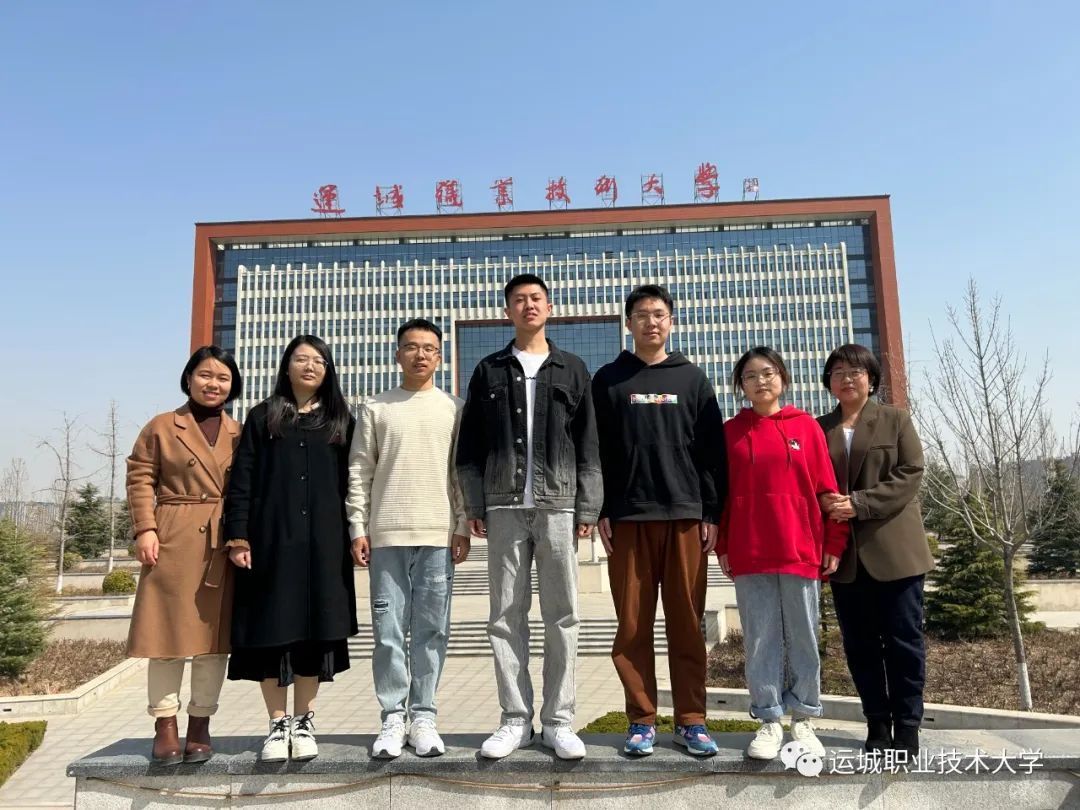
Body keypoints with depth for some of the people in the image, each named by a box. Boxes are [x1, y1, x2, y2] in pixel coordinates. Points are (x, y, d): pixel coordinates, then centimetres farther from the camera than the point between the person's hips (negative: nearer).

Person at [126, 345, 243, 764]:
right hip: (174, 540, -2)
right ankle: (165, 725, 15)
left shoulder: (240, 434, 11)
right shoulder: (161, 426, 6)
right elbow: (140, 478, 2)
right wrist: (145, 529, -9)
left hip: (225, 544, 2)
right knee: (169, 632, 3)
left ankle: (201, 725, 18)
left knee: (215, 634, 6)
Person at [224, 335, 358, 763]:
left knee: (314, 630, 2)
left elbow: (352, 483, 9)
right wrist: (237, 536, -5)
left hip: (323, 543, 1)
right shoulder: (262, 417, 10)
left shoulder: (341, 421, 13)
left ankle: (304, 722, 16)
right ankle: (278, 724, 14)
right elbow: (241, 480, 4)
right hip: (272, 539, 0)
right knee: (272, 628, 2)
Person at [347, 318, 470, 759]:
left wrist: (463, 527, 1)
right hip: (387, 535, 0)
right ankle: (393, 718, 13)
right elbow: (359, 473, 6)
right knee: (388, 630, 3)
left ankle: (423, 717, 14)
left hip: (438, 535, 0)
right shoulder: (376, 408, 8)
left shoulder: (454, 408, 8)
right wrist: (358, 529, 0)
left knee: (431, 630, 4)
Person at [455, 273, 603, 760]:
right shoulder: (490, 371, 12)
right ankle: (515, 720, 13)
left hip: (558, 506, 0)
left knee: (561, 616, 2)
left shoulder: (572, 369, 11)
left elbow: (588, 445, 7)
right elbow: (470, 446, 9)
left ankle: (558, 721, 12)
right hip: (505, 507, 1)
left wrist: (588, 508, 0)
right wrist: (475, 506, 1)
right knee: (506, 616, 3)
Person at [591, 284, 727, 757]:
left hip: (686, 516, 1)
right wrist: (602, 512, -3)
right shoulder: (609, 380, 10)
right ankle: (641, 721, 13)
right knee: (633, 624, 3)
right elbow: (596, 451, 5)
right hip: (628, 518, 0)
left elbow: (712, 451, 8)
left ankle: (691, 721, 14)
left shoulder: (692, 379, 12)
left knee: (687, 622, 4)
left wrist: (712, 514, 1)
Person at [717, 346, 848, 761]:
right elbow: (721, 493, 6)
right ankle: (769, 720, 16)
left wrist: (834, 543, 0)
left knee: (803, 638, 9)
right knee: (760, 639, 5)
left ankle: (803, 719, 22)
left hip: (801, 550, 0)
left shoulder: (806, 426, 4)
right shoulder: (730, 431, 6)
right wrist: (722, 546, 2)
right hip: (749, 555, 0)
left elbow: (826, 488, 3)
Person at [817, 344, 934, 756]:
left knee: (903, 639, 2)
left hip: (894, 547, -2)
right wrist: (825, 503, -11)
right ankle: (877, 724, 18)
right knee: (859, 643, 7)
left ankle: (907, 726, 13)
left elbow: (911, 473, -6)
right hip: (844, 551, 3)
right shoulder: (817, 428, 12)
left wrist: (860, 503, -16)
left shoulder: (895, 419, 5)